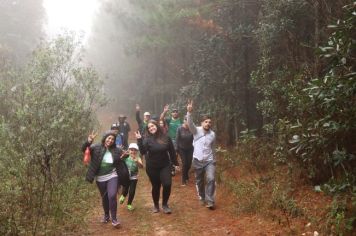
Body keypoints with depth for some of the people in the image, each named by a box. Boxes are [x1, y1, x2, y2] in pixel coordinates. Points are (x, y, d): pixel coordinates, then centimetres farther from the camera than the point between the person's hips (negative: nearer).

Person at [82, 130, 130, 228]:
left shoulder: (116, 150, -1)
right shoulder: (96, 147, -5)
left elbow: (121, 161, 13)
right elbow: (84, 149, -16)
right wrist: (89, 142, -35)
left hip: (112, 176, -1)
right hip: (100, 178, 1)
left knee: (112, 196, -16)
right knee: (104, 198, 15)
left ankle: (114, 218, -2)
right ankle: (106, 216, 36)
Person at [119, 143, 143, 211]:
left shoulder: (138, 158, -12)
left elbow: (141, 166, -28)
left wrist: (137, 161, -46)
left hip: (134, 177, 0)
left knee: (132, 191, 2)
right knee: (125, 189, 3)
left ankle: (129, 204, 25)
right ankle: (123, 196, 41)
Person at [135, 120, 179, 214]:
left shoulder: (166, 138, -5)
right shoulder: (147, 139, -9)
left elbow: (172, 151, 3)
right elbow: (143, 152, -23)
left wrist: (176, 163, 7)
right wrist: (139, 140, -32)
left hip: (165, 166, 1)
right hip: (152, 167, -1)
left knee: (167, 184, -13)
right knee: (156, 187, 9)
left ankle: (165, 204, 11)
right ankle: (156, 205, 33)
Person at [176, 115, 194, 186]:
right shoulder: (180, 129, -17)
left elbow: (194, 138, -10)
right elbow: (177, 139, -10)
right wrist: (177, 149, -6)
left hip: (190, 149, 2)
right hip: (182, 149, -2)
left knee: (189, 163, 7)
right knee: (184, 164, -3)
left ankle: (186, 174, 40)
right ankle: (184, 180, 12)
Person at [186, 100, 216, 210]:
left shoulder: (212, 134, 3)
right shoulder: (196, 130, -5)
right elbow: (190, 124, -26)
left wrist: (214, 160, 21)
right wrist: (189, 112, -44)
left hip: (209, 161, 1)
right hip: (197, 161, -1)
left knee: (211, 179, -15)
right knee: (199, 181, 12)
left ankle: (210, 201, -7)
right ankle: (202, 198, 34)